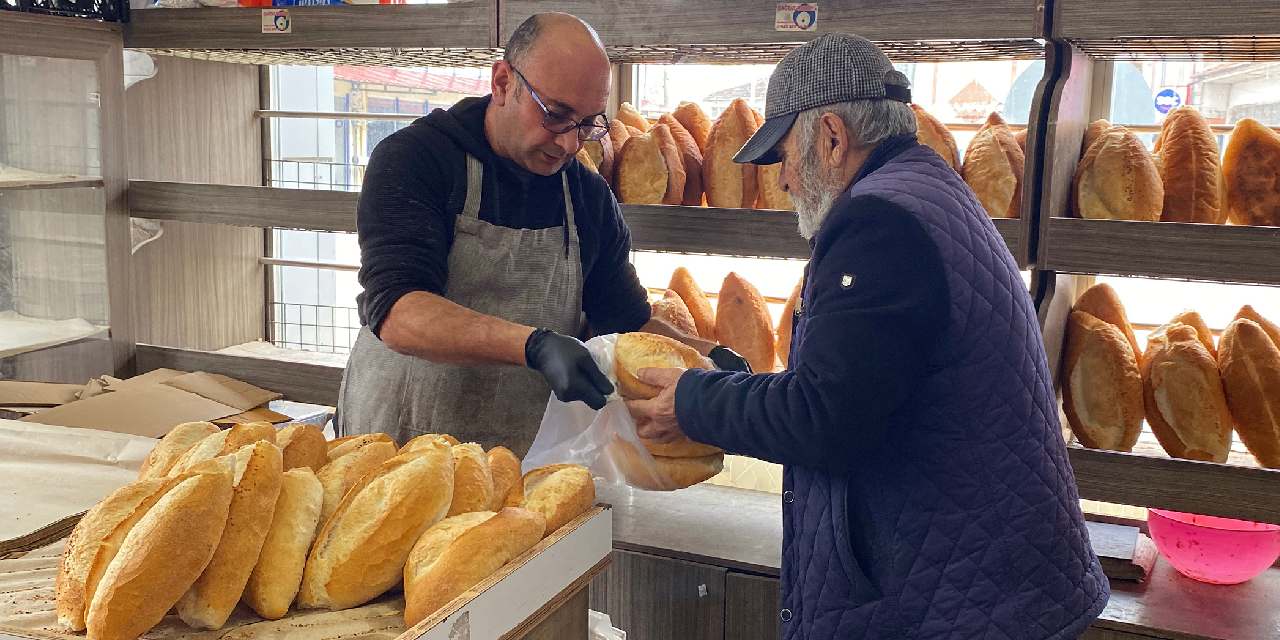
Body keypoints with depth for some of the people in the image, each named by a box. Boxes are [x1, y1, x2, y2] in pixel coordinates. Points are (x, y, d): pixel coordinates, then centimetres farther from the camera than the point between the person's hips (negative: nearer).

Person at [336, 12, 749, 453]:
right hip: (393, 446, -4)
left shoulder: (592, 198, 7)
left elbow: (627, 321, 17)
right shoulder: (411, 160, -8)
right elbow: (395, 314, -22)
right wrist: (535, 346, -34)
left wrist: (704, 355, -3)